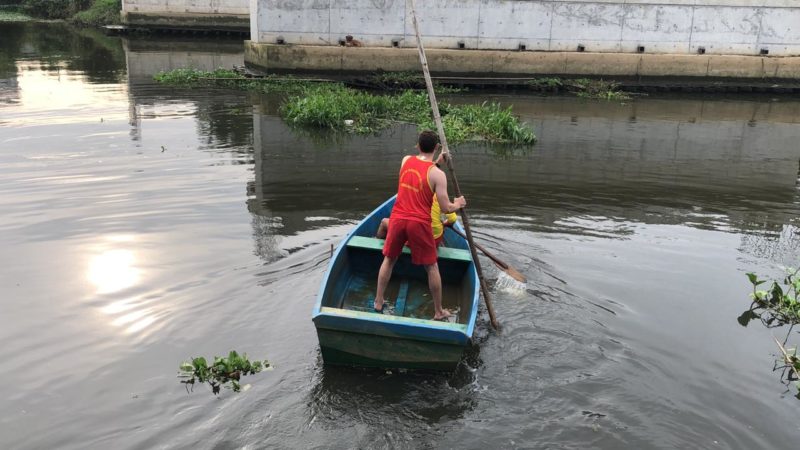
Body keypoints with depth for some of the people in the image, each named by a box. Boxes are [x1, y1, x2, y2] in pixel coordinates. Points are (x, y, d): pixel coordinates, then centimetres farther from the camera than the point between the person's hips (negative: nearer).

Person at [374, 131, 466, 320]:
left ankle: (378, 303, 26)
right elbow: (445, 208, -8)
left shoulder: (405, 160, 4)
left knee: (389, 259, 21)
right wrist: (457, 204, 11)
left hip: (398, 218, 4)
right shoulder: (437, 174, -10)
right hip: (419, 223, -4)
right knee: (432, 267, 11)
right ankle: (439, 312, 19)